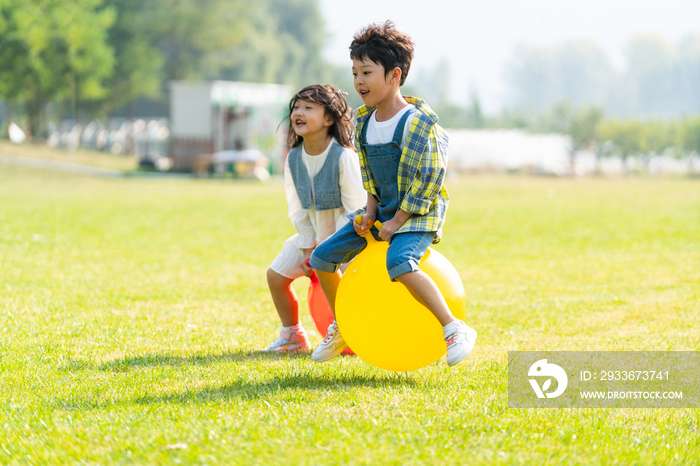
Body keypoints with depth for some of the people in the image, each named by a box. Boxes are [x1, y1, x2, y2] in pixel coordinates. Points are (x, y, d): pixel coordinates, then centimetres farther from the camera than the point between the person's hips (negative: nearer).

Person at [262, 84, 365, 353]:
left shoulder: (344, 157, -24)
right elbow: (298, 210, 2)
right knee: (276, 274, 2)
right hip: (313, 235, 6)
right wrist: (308, 248, -2)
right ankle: (293, 336, 20)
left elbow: (355, 209, -21)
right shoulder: (293, 159, -6)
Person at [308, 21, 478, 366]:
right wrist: (371, 212, 1)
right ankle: (342, 328, 28)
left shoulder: (416, 122, -20)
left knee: (399, 262, -36)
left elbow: (427, 180, -20)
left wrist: (397, 222, -19)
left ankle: (455, 330, -31)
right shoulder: (363, 121, 4)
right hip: (384, 212, 8)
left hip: (419, 215, -8)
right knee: (323, 257, 7)